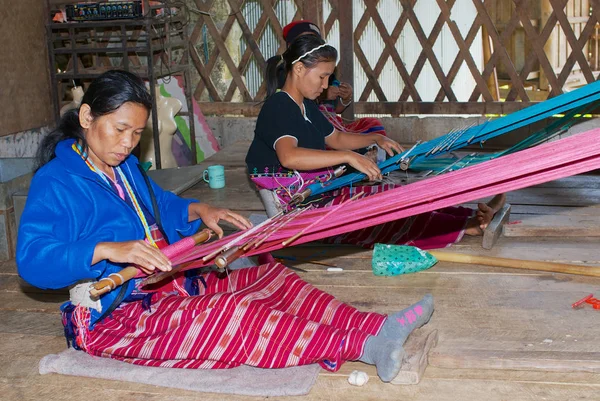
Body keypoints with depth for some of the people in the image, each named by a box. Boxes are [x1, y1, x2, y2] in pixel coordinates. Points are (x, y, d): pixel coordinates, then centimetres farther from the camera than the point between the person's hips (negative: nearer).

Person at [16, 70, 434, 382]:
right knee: (230, 315, -29)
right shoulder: (55, 182, -15)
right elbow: (32, 259, -28)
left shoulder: (125, 166, 13)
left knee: (271, 277, -4)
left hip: (165, 287, 10)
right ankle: (358, 346, -30)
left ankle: (378, 328, -13)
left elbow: (163, 206, 29)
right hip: (113, 317, -9)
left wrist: (198, 211, 6)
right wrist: (109, 250, -41)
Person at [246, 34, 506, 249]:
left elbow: (335, 138, 27)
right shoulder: (277, 108, -20)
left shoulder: (305, 105, 11)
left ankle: (469, 217, -8)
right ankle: (467, 226, -16)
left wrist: (375, 139, 11)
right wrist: (349, 157, -41)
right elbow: (289, 156, -40)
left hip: (324, 192, 10)